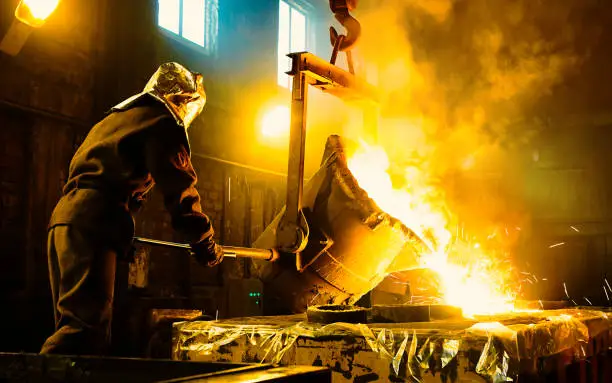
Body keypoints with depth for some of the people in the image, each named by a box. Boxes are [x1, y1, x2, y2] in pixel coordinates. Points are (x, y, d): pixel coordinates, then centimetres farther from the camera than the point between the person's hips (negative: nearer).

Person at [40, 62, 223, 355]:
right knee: (87, 323, -15)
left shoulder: (115, 117, 31)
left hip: (64, 216, 9)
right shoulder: (163, 122, 3)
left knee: (71, 323, 11)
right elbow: (178, 186, -4)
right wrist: (204, 243, 4)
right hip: (93, 224, -9)